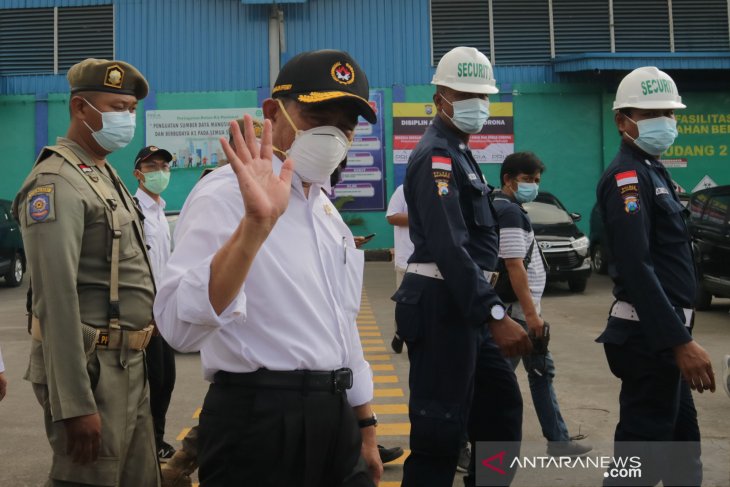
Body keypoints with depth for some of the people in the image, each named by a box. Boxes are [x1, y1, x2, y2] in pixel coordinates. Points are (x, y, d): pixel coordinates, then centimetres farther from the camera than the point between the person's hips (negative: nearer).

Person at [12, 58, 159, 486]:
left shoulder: (106, 174, 15)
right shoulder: (57, 182, -15)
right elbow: (57, 301, -21)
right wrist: (75, 404, -23)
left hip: (128, 364, 9)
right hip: (92, 368, -9)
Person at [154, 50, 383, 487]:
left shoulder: (325, 209, 12)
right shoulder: (225, 194, -13)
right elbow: (181, 327, -28)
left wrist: (365, 429, 18)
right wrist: (255, 224, -36)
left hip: (334, 420, 8)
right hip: (261, 423, -7)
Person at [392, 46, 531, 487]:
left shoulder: (460, 153, 17)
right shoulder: (436, 157, -14)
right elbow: (449, 248, -25)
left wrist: (489, 310, 17)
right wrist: (496, 315, -28)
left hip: (464, 304, 10)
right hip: (443, 306, -10)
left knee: (504, 404, 18)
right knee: (440, 430, -3)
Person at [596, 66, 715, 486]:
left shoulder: (654, 171, 15)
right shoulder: (627, 177, -15)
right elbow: (637, 268, -25)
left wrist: (680, 333, 16)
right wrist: (680, 341, -27)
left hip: (663, 331, 10)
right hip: (649, 335, -10)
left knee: (682, 441, 21)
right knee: (643, 449, -2)